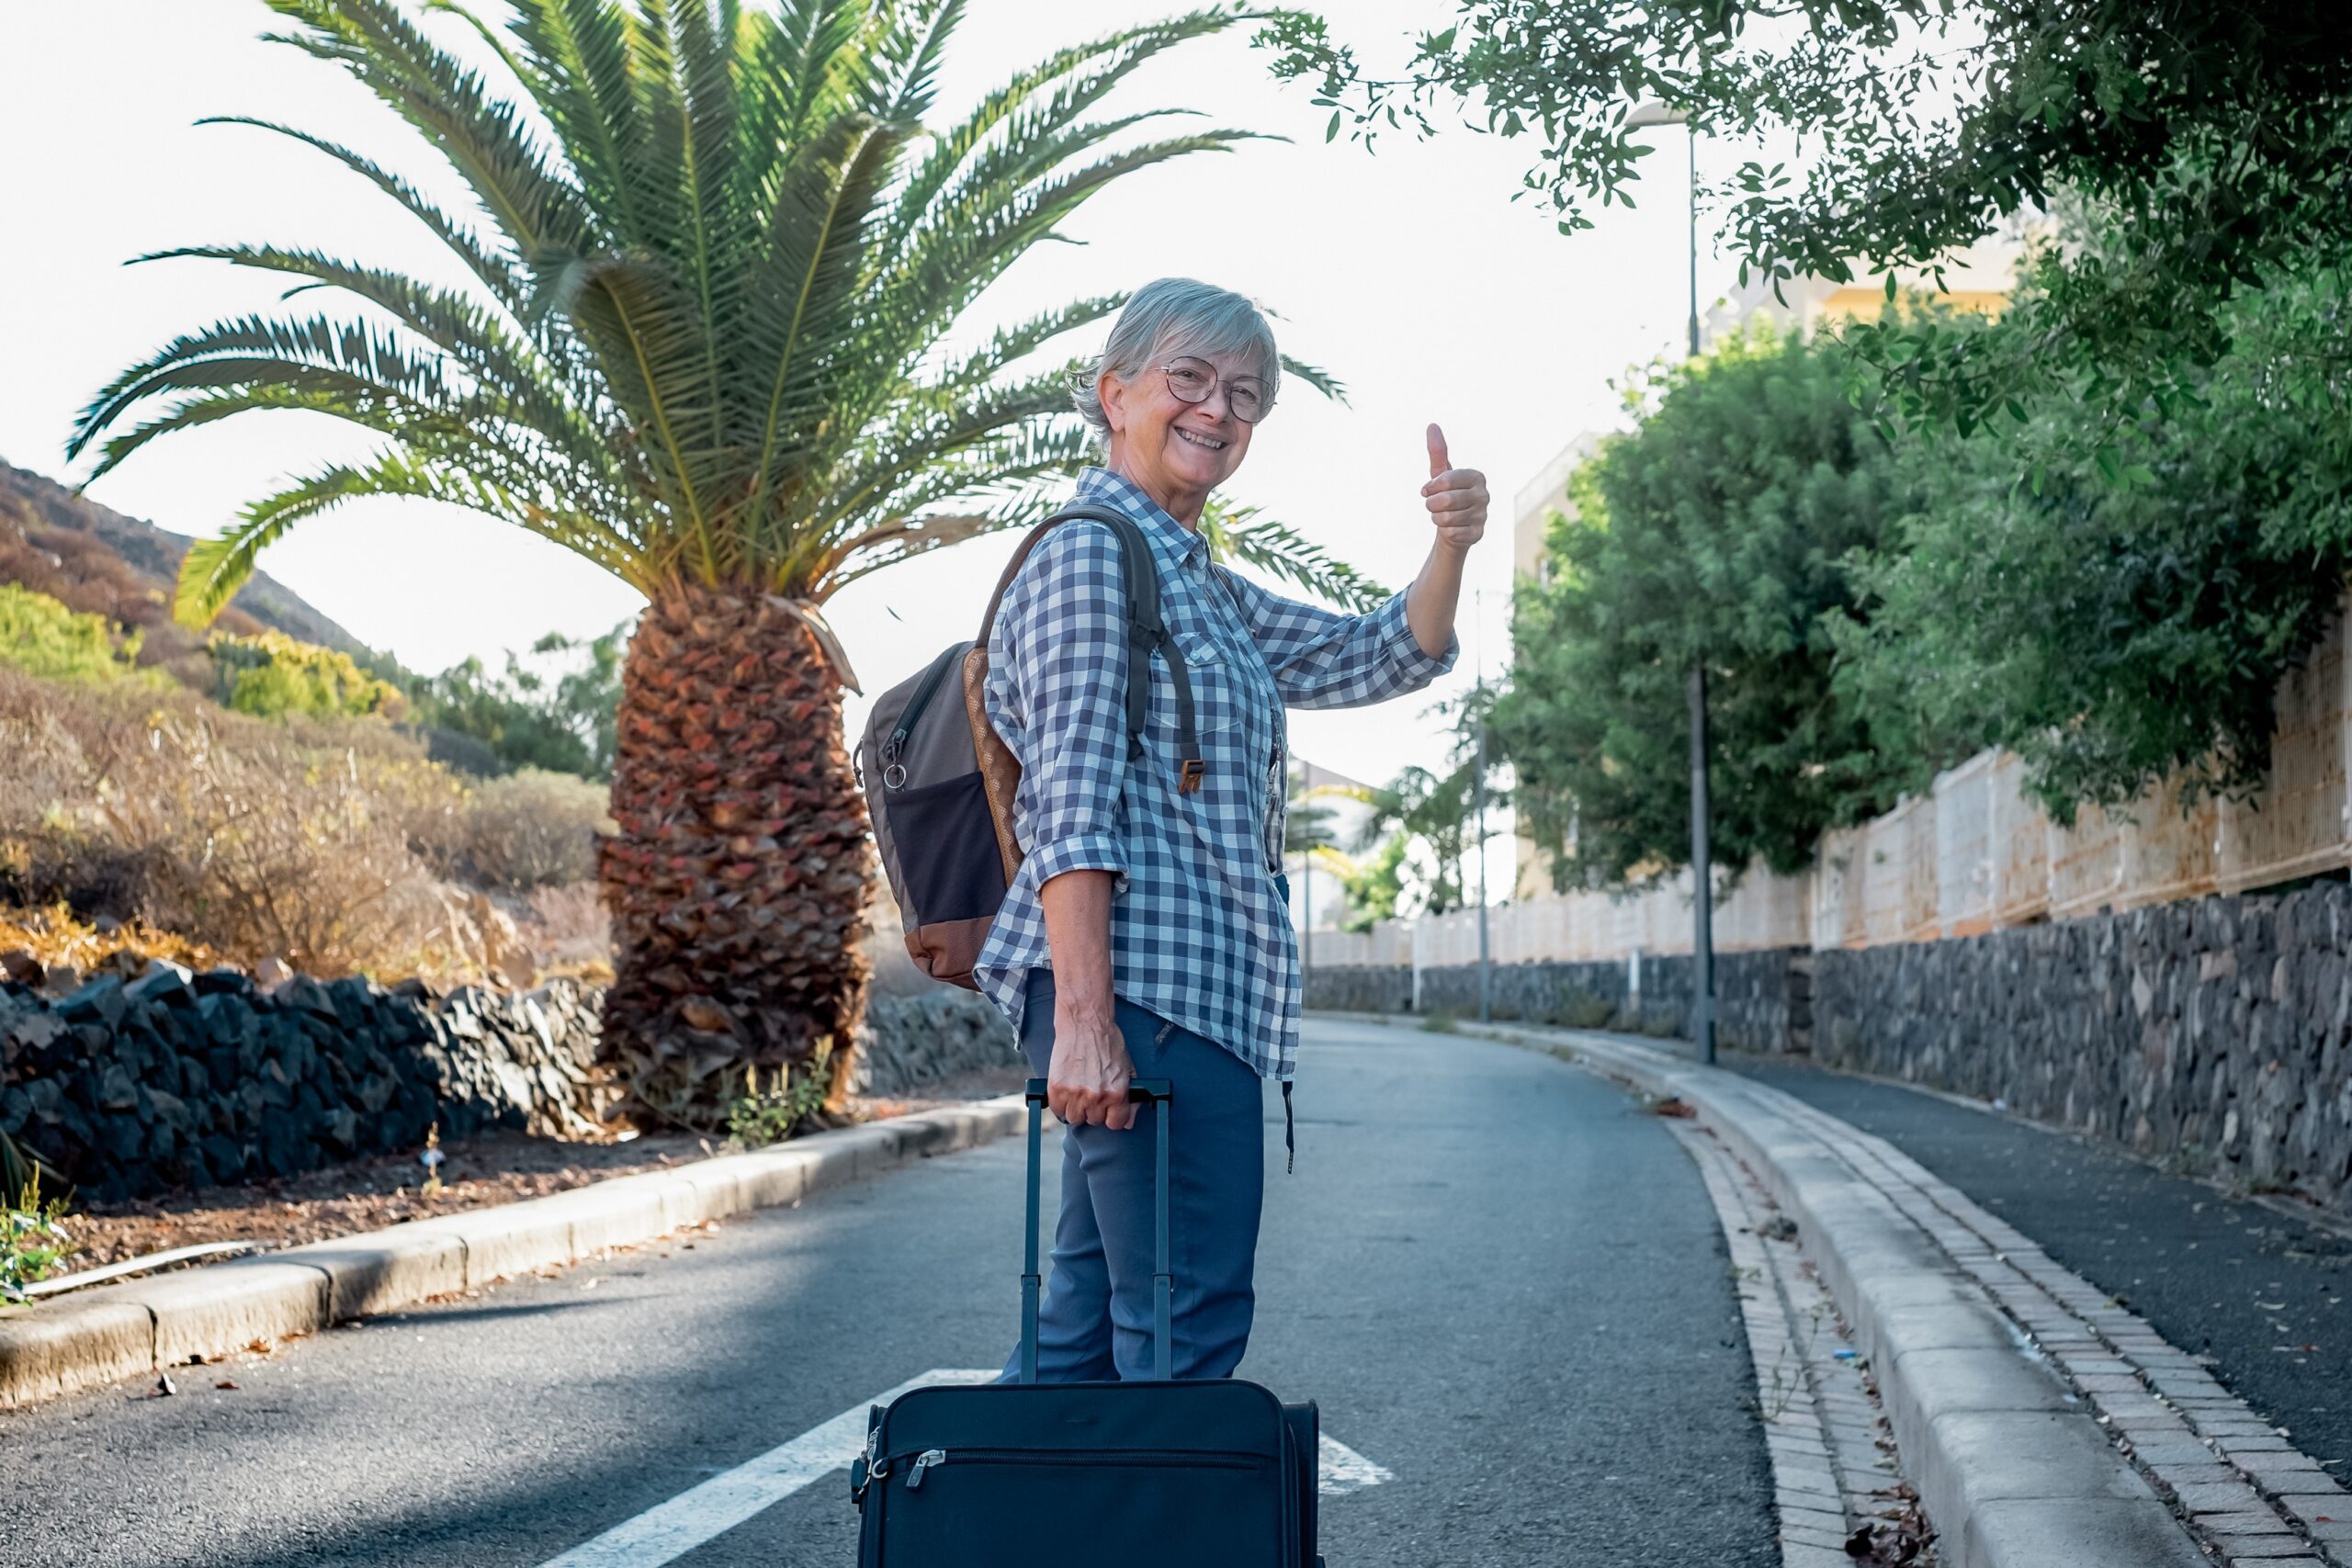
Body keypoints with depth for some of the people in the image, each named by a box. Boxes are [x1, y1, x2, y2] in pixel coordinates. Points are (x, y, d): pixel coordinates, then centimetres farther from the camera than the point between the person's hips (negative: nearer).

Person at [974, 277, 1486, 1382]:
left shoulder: (1205, 588, 23)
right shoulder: (1091, 553, -6)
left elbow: (1377, 658, 21)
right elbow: (1073, 804, -15)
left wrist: (1449, 549, 0)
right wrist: (1084, 1020, -22)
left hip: (1201, 993, 10)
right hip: (1147, 993, -10)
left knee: (1090, 1322, 11)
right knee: (1187, 1331, -9)